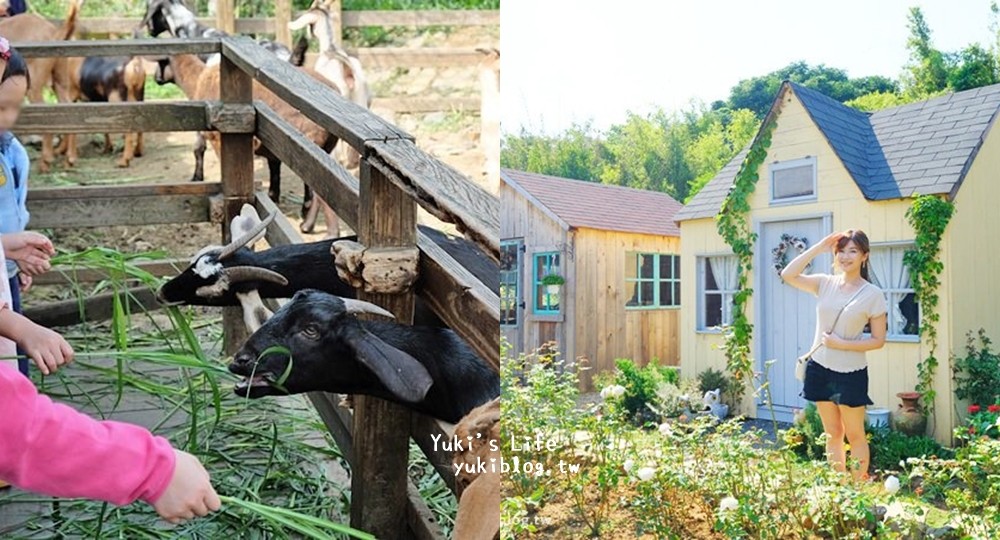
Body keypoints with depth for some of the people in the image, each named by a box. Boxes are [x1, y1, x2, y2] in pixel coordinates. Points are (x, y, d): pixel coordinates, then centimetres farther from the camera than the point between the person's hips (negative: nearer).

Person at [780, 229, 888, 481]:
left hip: (851, 373, -4)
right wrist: (819, 247, -8)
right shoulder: (826, 283, 3)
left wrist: (842, 344, -17)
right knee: (832, 433, 13)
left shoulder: (873, 295, -6)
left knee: (854, 436, 7)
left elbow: (878, 340, -5)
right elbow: (788, 275, -9)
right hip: (821, 368, 4)